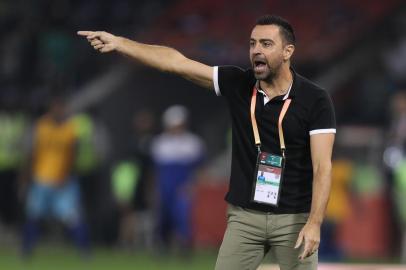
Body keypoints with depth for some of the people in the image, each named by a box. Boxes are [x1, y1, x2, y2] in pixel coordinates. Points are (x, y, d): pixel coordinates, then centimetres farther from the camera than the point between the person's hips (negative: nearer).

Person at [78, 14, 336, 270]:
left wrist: (314, 223, -24)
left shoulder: (315, 100, -9)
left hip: (294, 218, -3)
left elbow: (322, 166, -14)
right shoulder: (237, 84, 2)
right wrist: (119, 42, -6)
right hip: (244, 216, 3)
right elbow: (177, 62, 0)